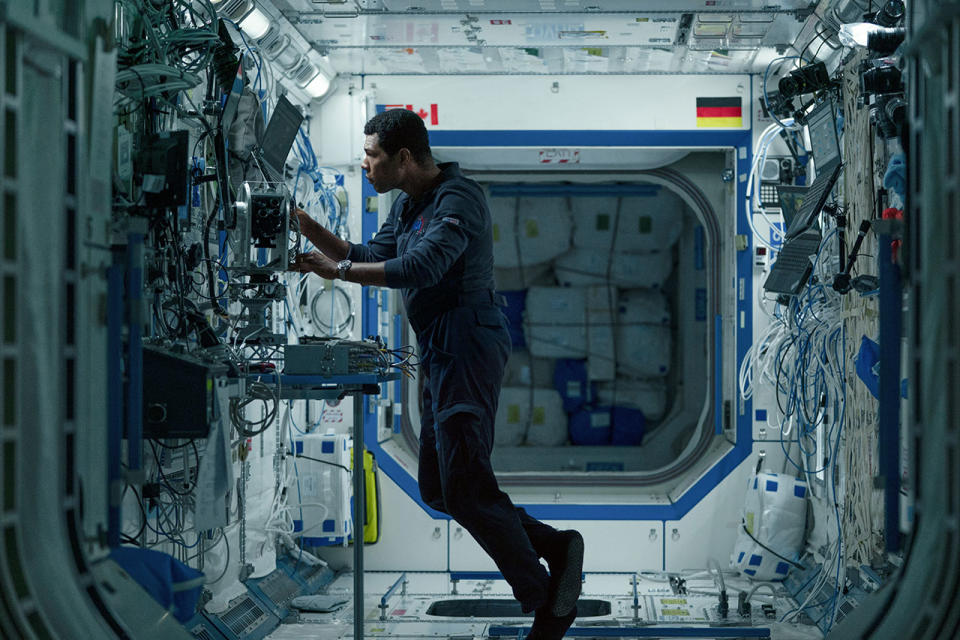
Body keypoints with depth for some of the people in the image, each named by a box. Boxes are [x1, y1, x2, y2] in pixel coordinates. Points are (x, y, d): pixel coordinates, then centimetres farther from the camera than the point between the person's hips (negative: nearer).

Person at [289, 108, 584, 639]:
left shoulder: (458, 198, -15)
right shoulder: (409, 205, 16)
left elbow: (420, 267, -28)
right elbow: (373, 257, 21)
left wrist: (338, 270, -24)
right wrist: (307, 228, 11)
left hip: (468, 347, -10)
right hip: (441, 355, 10)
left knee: (464, 486, -13)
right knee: (436, 488, 10)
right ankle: (553, 546, 13)